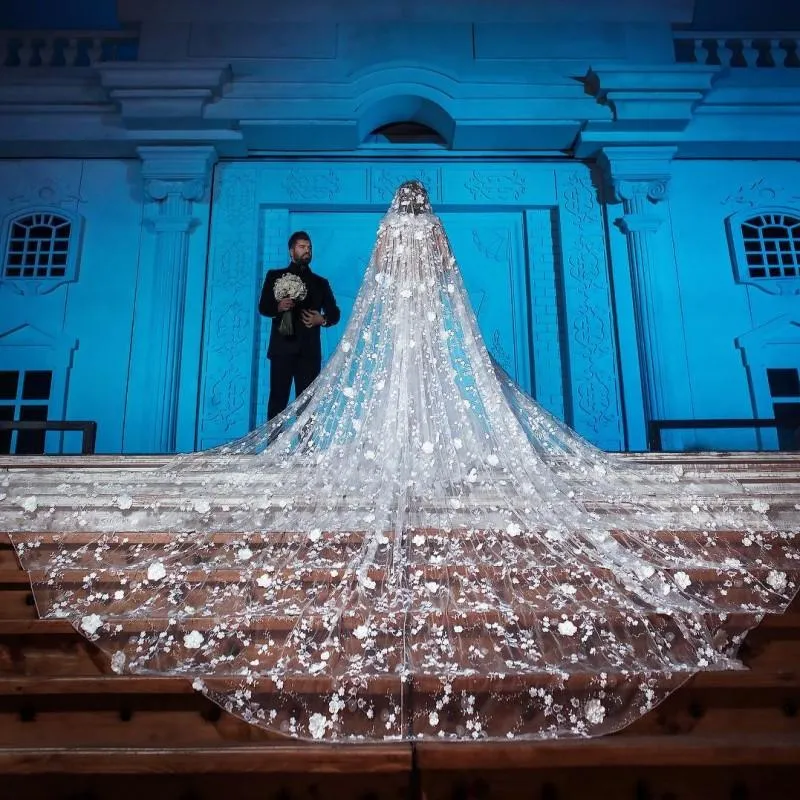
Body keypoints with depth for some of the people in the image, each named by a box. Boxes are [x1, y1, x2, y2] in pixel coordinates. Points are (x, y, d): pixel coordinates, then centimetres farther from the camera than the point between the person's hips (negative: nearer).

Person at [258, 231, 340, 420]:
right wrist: (278, 307, -16)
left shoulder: (320, 282, 18)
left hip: (309, 351, 2)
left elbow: (334, 312, 15)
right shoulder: (275, 276, 13)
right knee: (278, 399, -3)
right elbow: (263, 306, 5)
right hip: (282, 348, -1)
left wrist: (323, 319, -7)